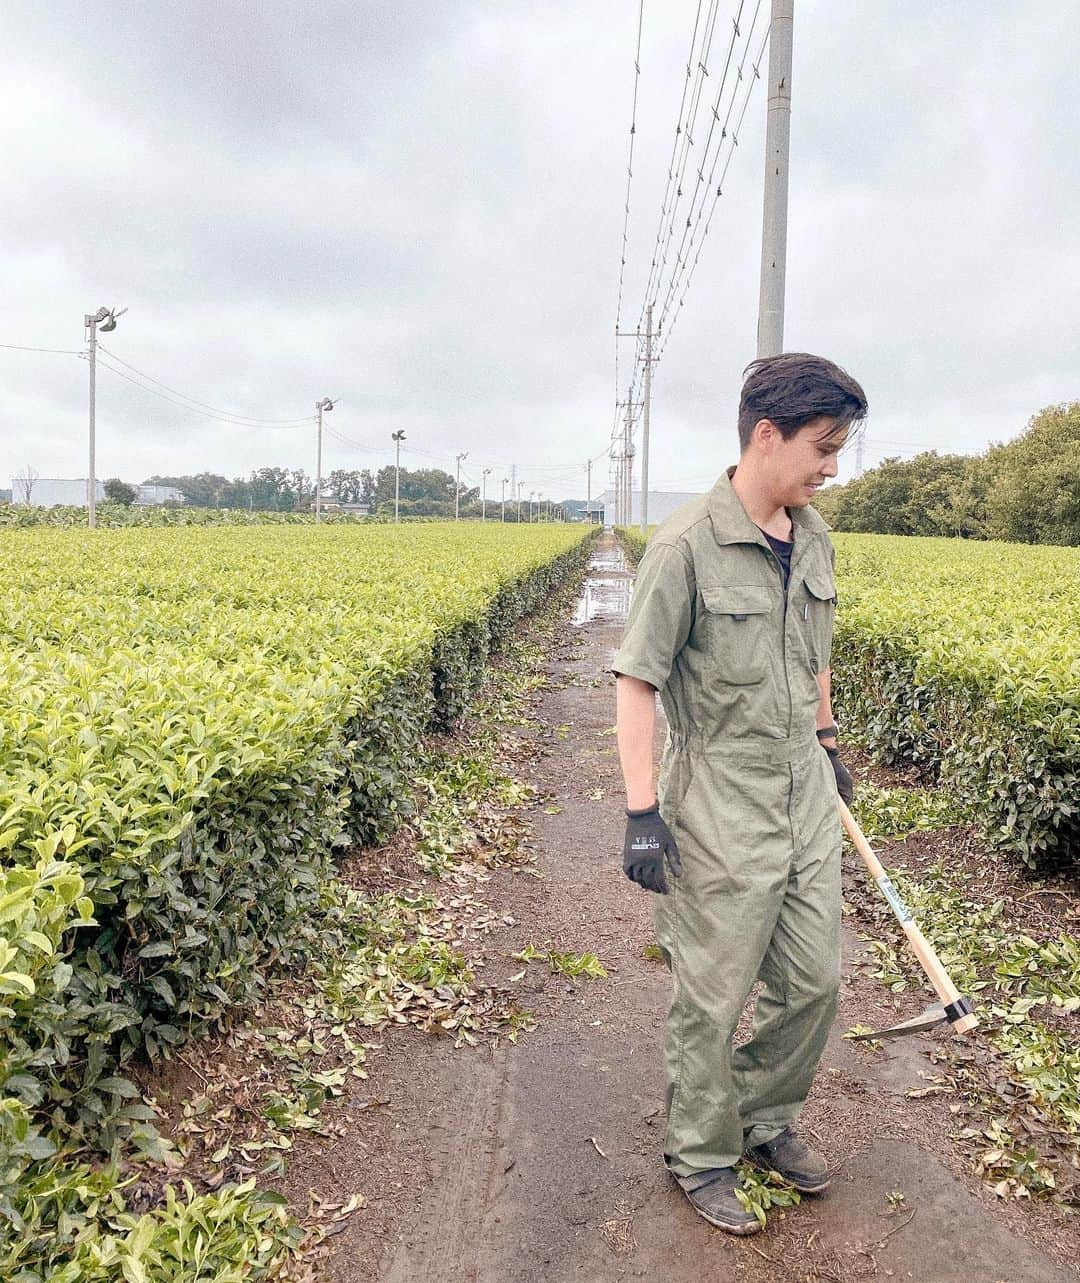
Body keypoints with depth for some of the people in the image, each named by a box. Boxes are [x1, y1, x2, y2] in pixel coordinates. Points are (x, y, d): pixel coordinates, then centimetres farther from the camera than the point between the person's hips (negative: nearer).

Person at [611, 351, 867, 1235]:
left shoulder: (814, 538, 5)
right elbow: (637, 682, -17)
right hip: (722, 807, -7)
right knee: (712, 1002, 8)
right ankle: (702, 1160, 31)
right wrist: (641, 813, -19)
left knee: (814, 982, 16)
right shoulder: (687, 547, -18)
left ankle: (765, 1120, 41)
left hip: (805, 796, 7)